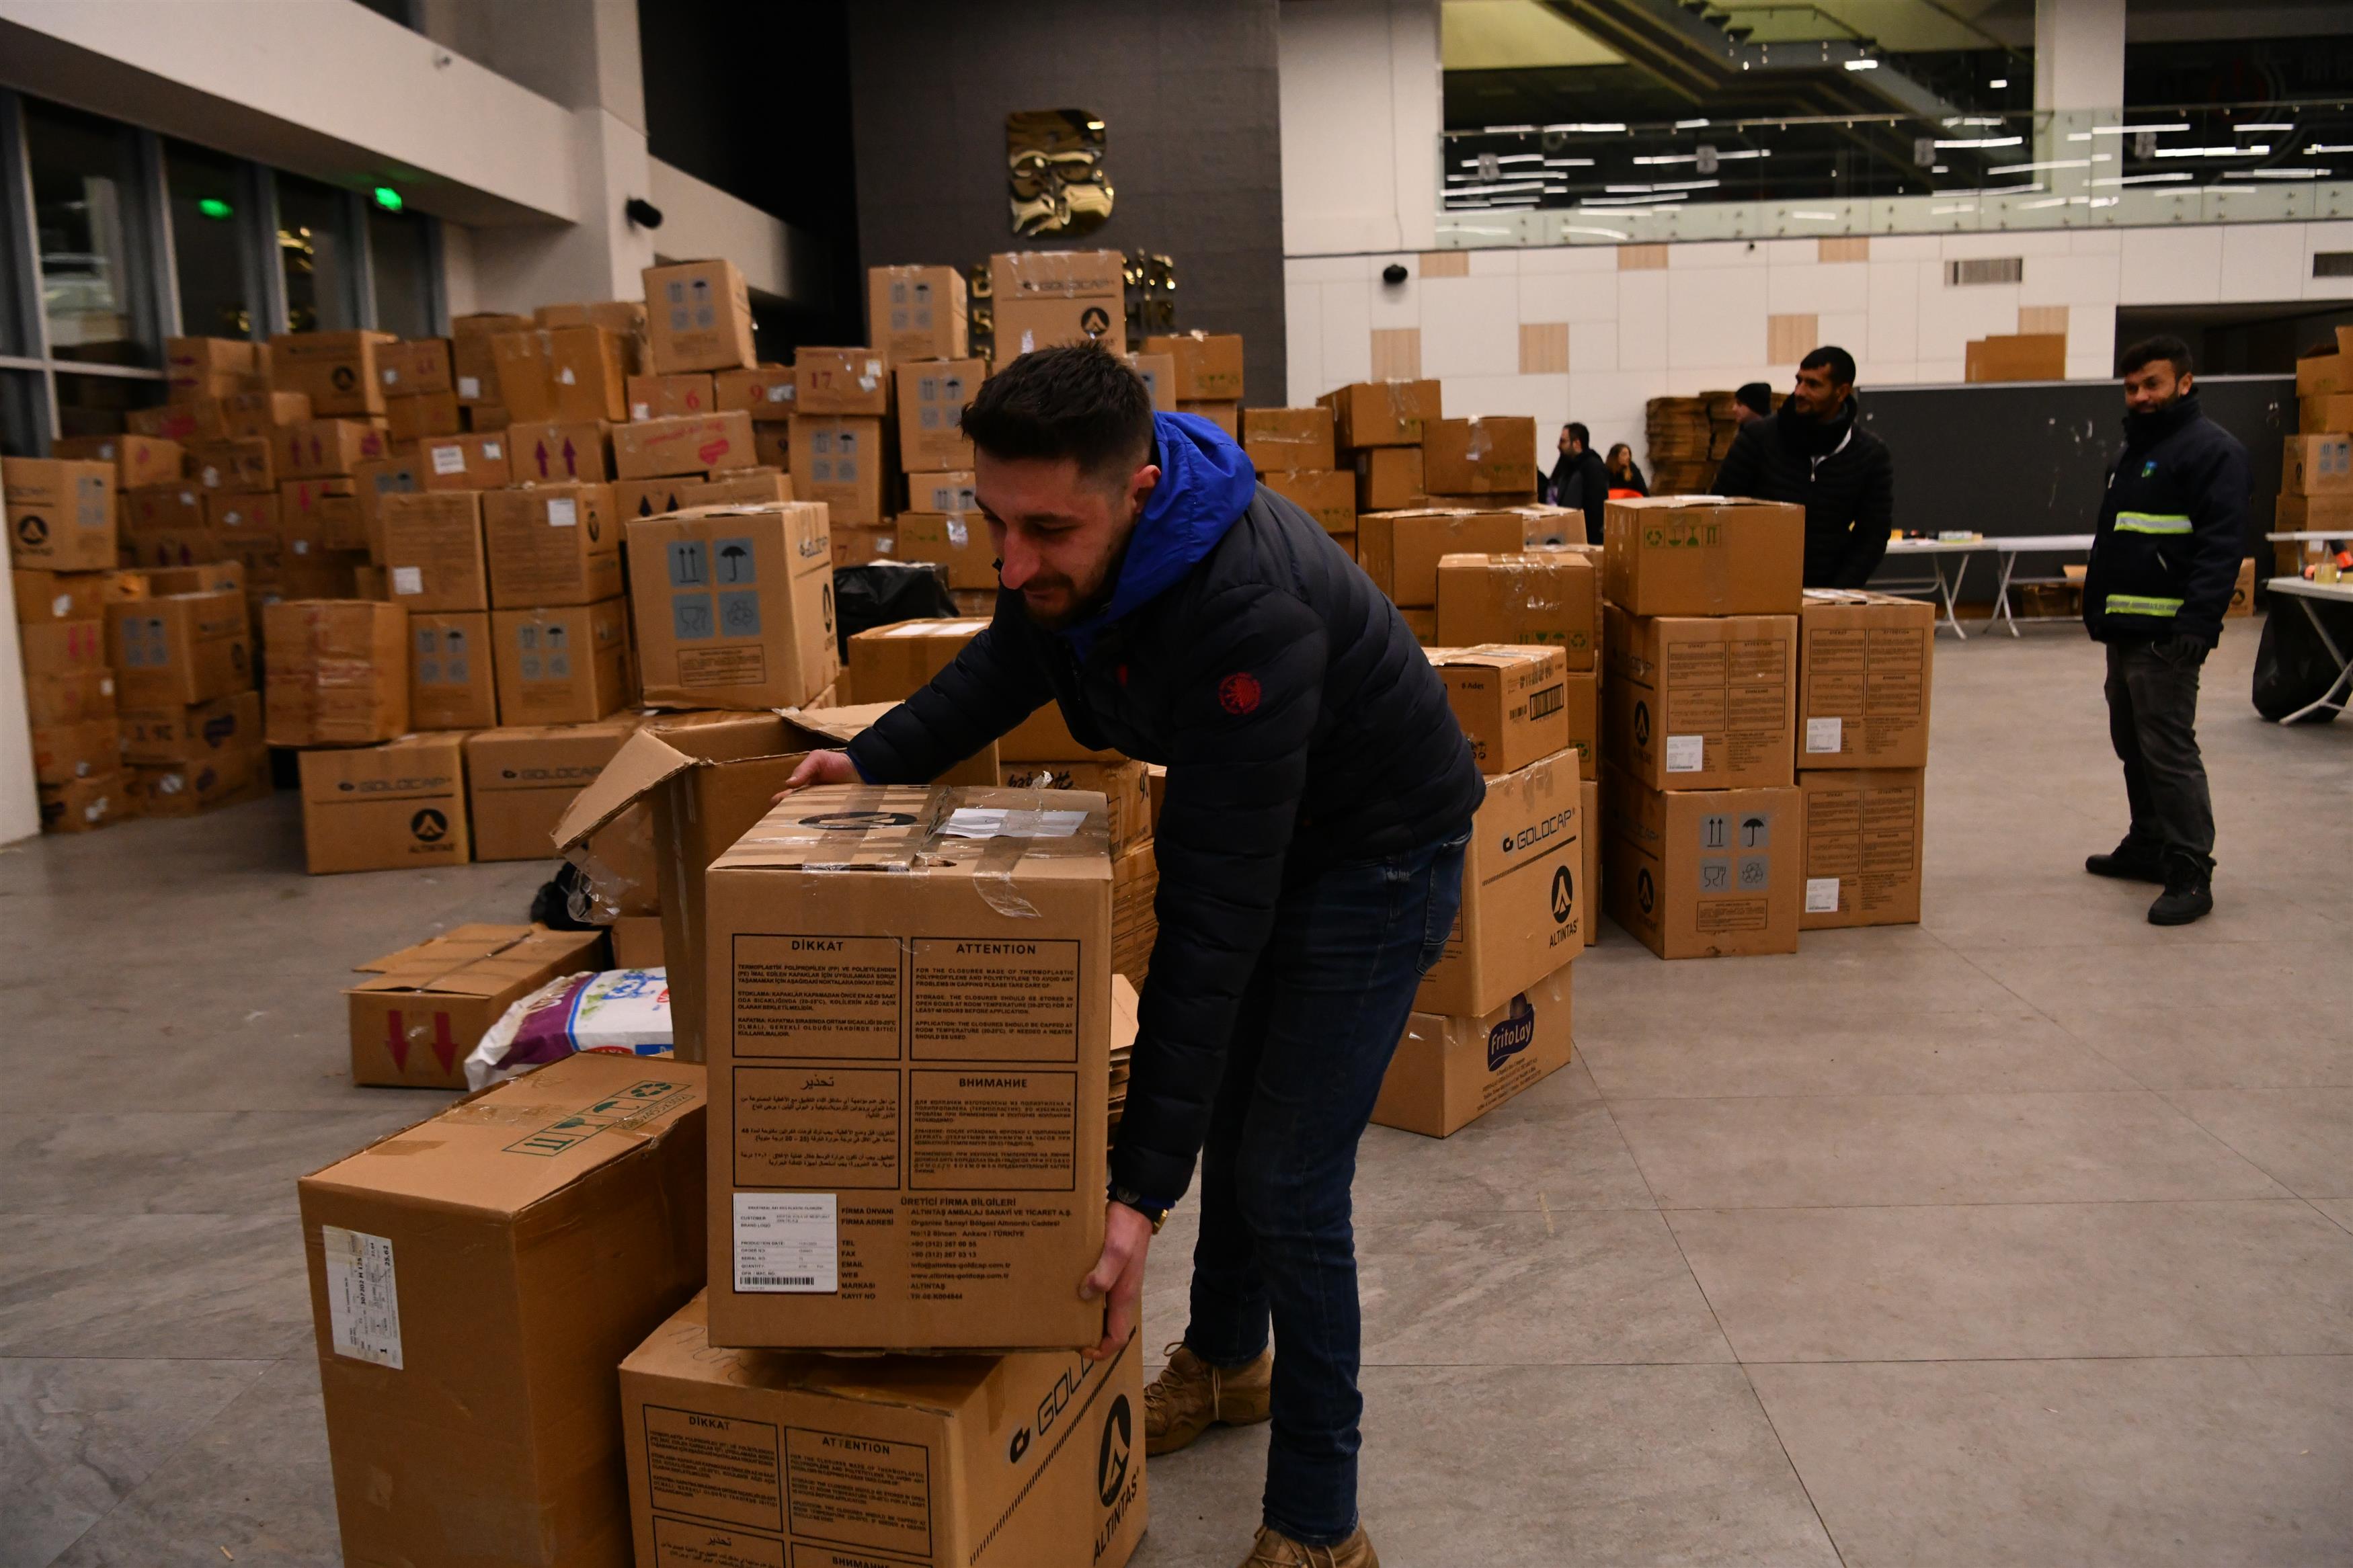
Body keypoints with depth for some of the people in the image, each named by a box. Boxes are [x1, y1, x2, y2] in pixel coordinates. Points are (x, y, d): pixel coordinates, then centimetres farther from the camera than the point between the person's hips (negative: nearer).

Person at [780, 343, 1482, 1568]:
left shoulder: (1248, 614, -41)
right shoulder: (1067, 544, -16)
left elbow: (1216, 913, -40)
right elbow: (1009, 665, 8)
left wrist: (1141, 1189, -37)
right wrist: (872, 762, -4)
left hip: (1377, 848, -8)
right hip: (1252, 818, 8)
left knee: (1287, 1178, -8)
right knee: (1228, 1109, 20)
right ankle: (1226, 1361, 45)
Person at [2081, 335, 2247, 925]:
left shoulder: (2211, 449, -10)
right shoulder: (2134, 448, 19)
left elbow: (2222, 545, -18)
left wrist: (2196, 623, -25)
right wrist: (2097, 607, 22)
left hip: (2165, 633, -10)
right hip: (2124, 629, 10)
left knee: (2169, 752, -11)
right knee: (2133, 745, 17)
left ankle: (2190, 875, -7)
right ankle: (2148, 847, 29)